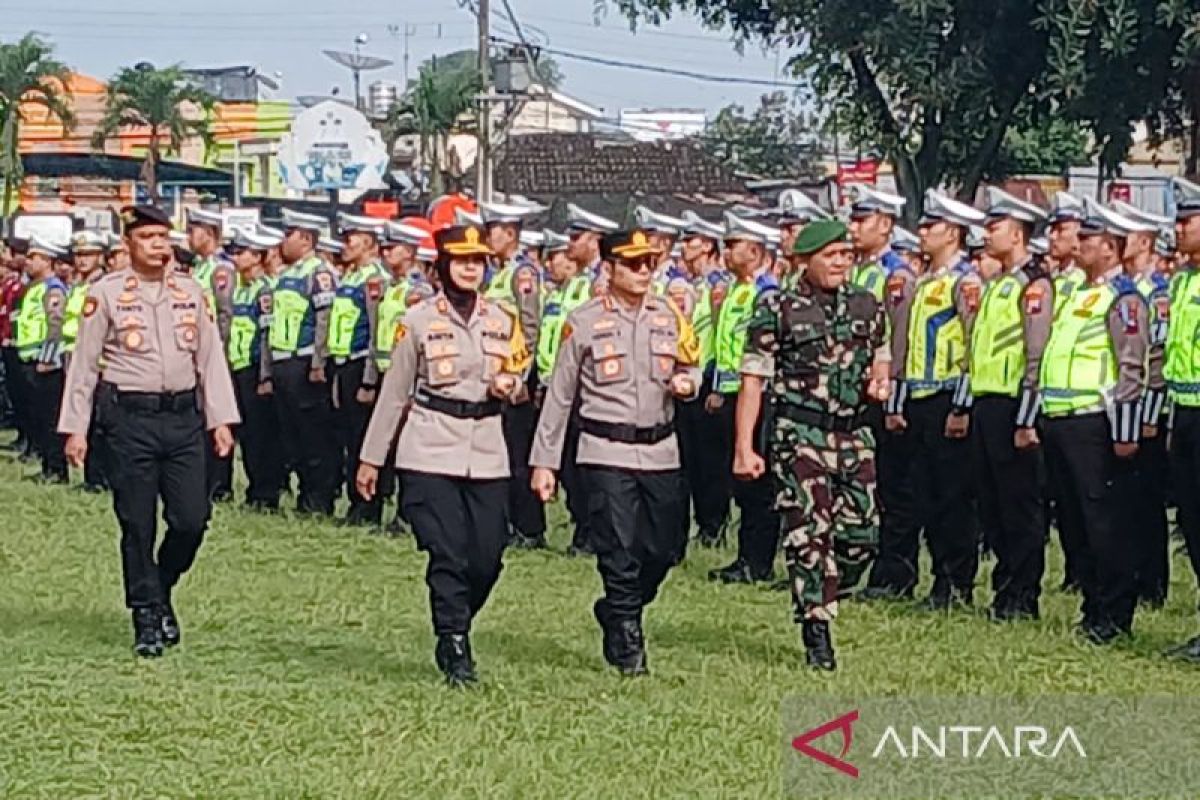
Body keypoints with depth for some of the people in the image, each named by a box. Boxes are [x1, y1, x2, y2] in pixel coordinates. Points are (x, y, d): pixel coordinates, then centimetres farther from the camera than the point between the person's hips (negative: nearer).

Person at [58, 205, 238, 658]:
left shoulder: (191, 293, 8)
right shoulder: (105, 294, -1)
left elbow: (211, 358, 11)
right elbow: (84, 364, 0)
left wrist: (221, 420, 5)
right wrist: (74, 428, -2)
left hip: (183, 415, 3)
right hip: (130, 419, -3)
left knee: (192, 519, -1)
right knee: (137, 524, 1)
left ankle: (161, 590, 25)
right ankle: (147, 619, 12)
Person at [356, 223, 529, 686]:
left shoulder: (502, 321, 10)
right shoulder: (418, 320, 0)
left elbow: (518, 371, 24)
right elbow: (394, 392, 3)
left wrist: (508, 385, -2)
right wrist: (371, 457, 4)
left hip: (486, 452, 4)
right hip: (431, 452, -4)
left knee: (487, 557, 2)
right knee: (448, 555, -10)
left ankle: (452, 630, 25)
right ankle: (456, 652, -2)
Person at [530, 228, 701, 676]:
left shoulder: (669, 316, 9)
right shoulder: (584, 322, -2)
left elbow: (690, 369, 20)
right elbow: (559, 397, 2)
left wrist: (687, 383, -7)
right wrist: (544, 462, 2)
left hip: (660, 450, 4)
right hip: (607, 452, -4)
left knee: (665, 548, 7)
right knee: (620, 552, -6)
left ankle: (616, 610, 32)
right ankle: (628, 649, 4)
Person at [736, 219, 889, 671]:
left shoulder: (866, 305, 11)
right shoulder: (777, 309, -3)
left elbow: (880, 357, 25)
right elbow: (753, 380, -4)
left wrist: (880, 382, 0)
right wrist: (744, 448, -9)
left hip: (855, 433, 5)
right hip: (801, 434, -5)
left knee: (862, 532, 1)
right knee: (809, 535, -7)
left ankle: (820, 602, 27)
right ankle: (817, 637, -1)